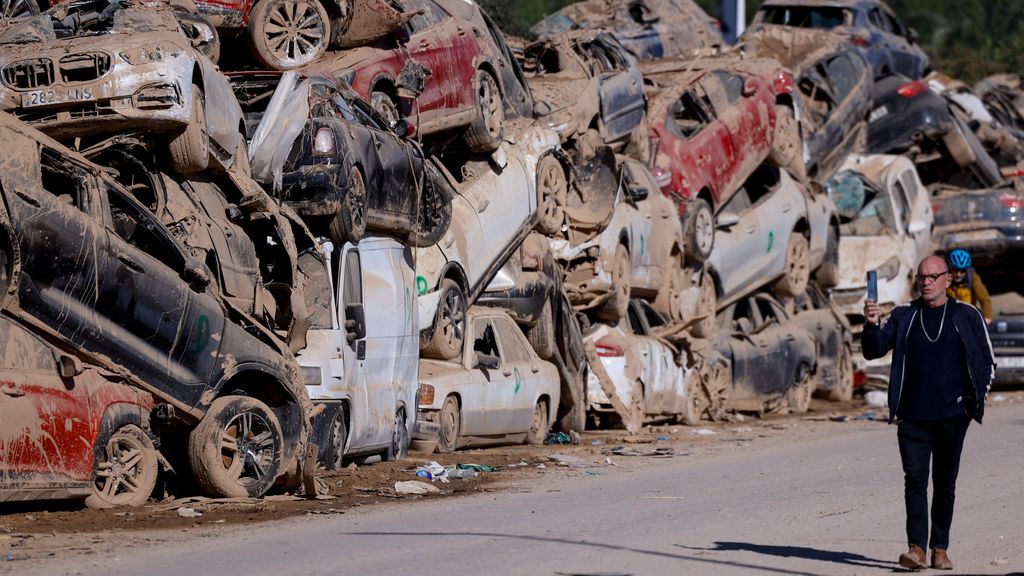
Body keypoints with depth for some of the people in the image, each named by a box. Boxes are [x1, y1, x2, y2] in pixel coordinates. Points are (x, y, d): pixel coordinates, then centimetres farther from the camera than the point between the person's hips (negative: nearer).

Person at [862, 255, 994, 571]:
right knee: (915, 480, -10)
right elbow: (873, 351, 0)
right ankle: (917, 548, -16)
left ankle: (940, 548, 14)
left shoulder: (968, 316, 5)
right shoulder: (903, 316, 7)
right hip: (913, 417, 0)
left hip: (952, 416, 0)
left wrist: (973, 399, -1)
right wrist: (871, 325, -19)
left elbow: (987, 362, 10)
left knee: (945, 484, 7)